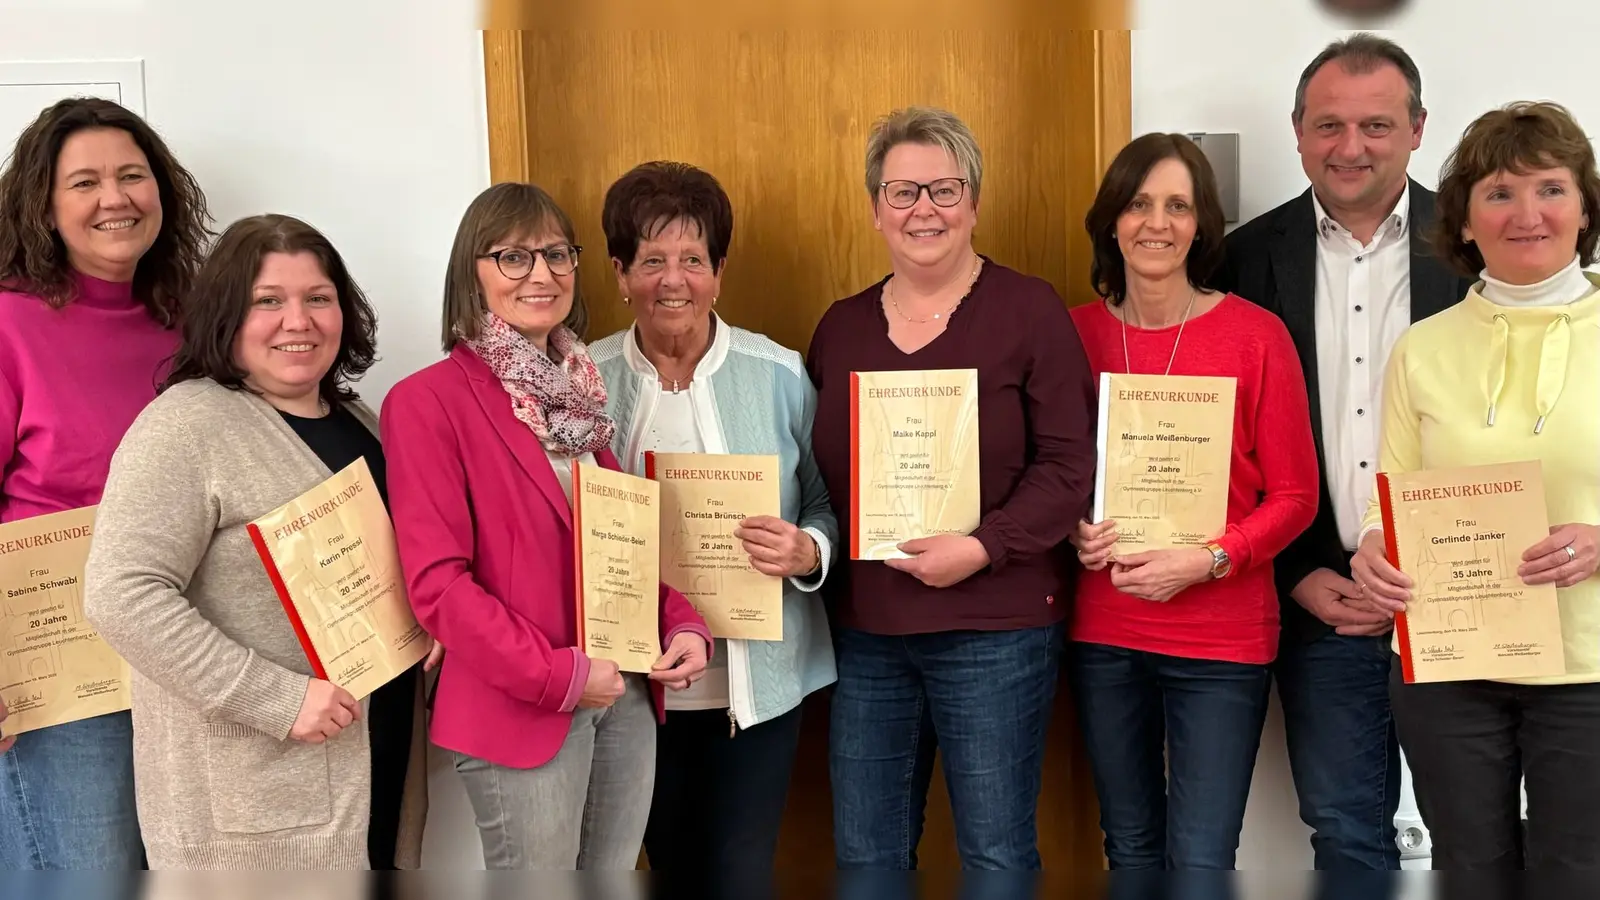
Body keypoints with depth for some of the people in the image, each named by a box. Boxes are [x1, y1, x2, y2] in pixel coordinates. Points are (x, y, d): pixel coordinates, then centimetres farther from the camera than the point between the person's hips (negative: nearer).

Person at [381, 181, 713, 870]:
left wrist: (682, 624, -1)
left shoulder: (583, 391, 10)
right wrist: (556, 675, -18)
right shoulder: (427, 400, -11)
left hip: (627, 695, 6)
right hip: (520, 707, -6)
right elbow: (436, 581, -16)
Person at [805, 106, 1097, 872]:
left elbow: (1071, 463, -9)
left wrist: (983, 548, -20)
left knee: (996, 855, 8)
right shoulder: (841, 326, 10)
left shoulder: (1030, 310, -4)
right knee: (865, 856, 13)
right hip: (862, 629, 5)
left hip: (994, 629, -4)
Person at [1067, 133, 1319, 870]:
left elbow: (1294, 495, -3)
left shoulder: (1256, 335, -6)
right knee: (1130, 847, 15)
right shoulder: (1073, 332, 1)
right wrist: (1074, 530, -9)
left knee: (1201, 860, 0)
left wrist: (1208, 561, -17)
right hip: (1103, 634, 3)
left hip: (1222, 640, -2)